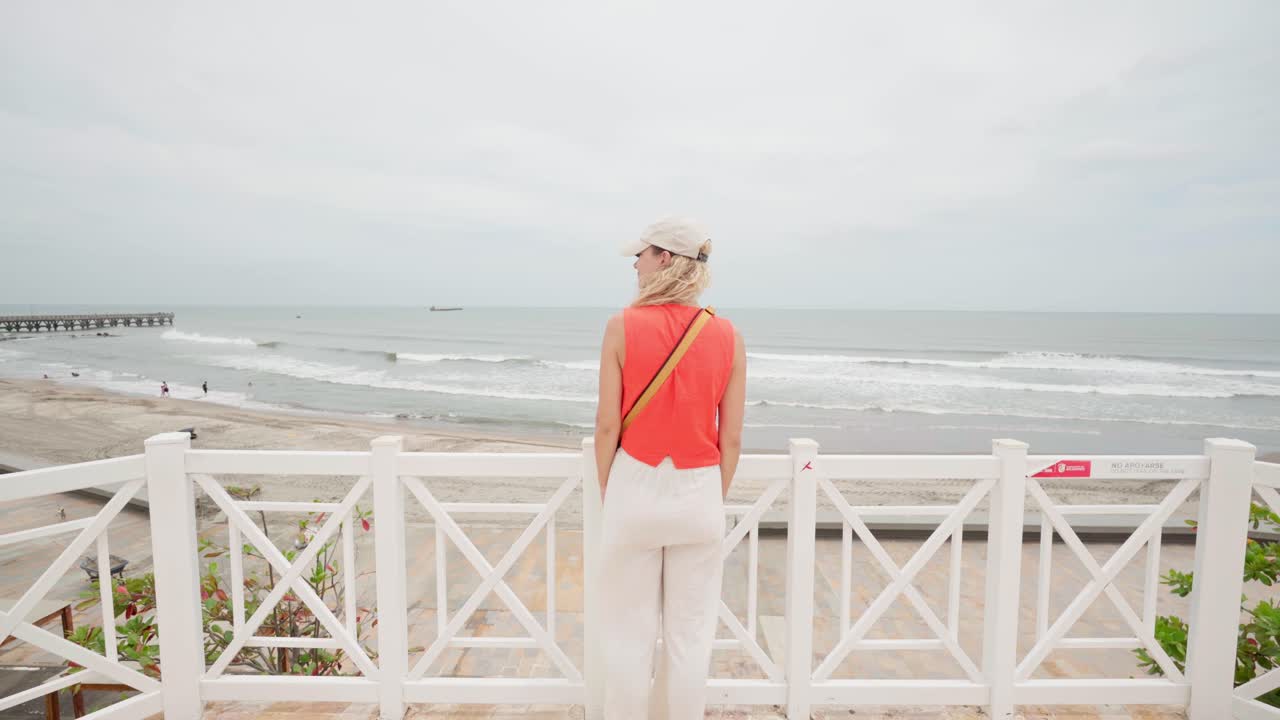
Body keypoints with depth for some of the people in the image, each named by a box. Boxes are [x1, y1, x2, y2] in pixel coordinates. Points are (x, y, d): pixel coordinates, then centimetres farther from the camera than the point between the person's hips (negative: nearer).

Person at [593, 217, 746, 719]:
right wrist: (716, 499, 13)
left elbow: (607, 425, -8)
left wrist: (606, 493, 6)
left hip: (636, 489, -2)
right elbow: (732, 438, -1)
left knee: (629, 632, 14)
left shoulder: (623, 326, -10)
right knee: (691, 633, 16)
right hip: (698, 494, 2)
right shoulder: (726, 336, -3)